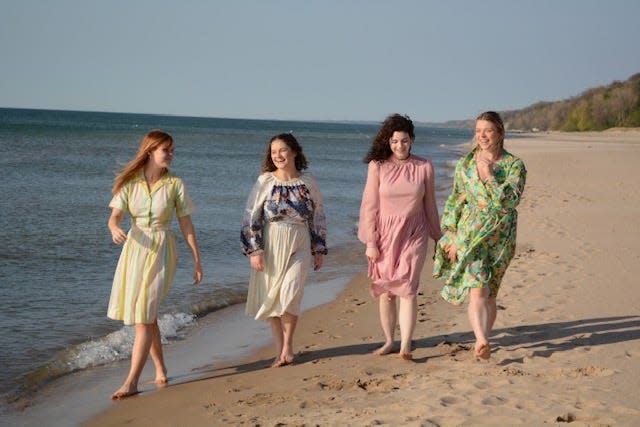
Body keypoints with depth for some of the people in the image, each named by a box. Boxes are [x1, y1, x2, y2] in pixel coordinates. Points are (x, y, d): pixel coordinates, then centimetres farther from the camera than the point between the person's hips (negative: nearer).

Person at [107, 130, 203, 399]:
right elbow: (115, 216, -4)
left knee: (143, 316, -10)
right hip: (135, 248, 3)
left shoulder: (175, 184, -2)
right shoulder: (130, 182, 1)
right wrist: (115, 230, -28)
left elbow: (186, 225, 2)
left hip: (162, 251, -3)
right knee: (147, 315, 12)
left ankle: (131, 382, -11)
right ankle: (160, 369, 30)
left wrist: (197, 260, 2)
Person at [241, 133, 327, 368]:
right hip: (271, 245, 0)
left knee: (291, 292, -15)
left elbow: (318, 217, 9)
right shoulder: (265, 181, -4)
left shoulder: (308, 182, 1)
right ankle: (280, 350, 14)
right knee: (272, 297, 4)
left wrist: (319, 249, 9)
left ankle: (288, 344, 4)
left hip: (299, 246, 0)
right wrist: (254, 250, -9)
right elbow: (251, 217, -4)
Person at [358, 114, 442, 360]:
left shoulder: (424, 167, 2)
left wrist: (438, 237, 16)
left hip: (413, 234, 0)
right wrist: (370, 242, -6)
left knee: (407, 288, -11)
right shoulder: (377, 166, -3)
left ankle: (405, 347, -14)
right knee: (385, 291, 7)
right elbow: (370, 206, -2)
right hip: (385, 234, 0)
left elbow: (430, 205, 11)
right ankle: (388, 341, 20)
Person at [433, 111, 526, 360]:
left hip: (500, 238, 0)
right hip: (470, 235, 0)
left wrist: (489, 178, -18)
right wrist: (450, 236, 3)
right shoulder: (465, 164, 4)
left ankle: (481, 342, 24)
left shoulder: (514, 165, -2)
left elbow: (510, 202, -15)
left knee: (490, 295, 9)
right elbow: (454, 201, 8)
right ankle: (482, 341, -29)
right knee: (477, 291, -17)